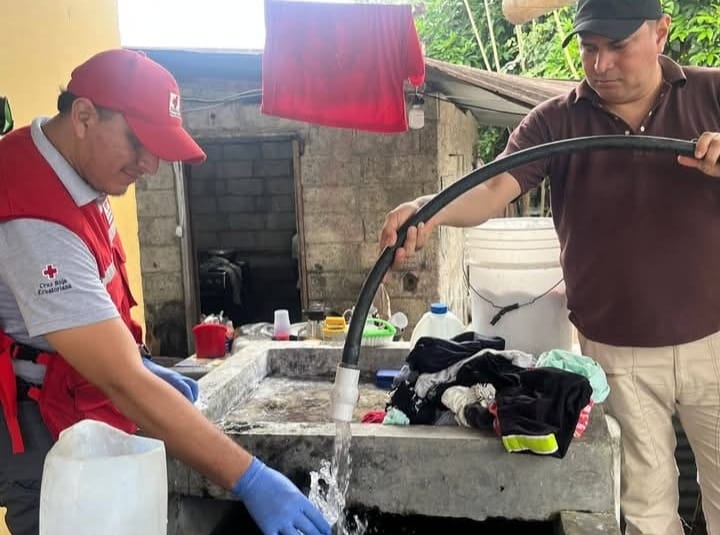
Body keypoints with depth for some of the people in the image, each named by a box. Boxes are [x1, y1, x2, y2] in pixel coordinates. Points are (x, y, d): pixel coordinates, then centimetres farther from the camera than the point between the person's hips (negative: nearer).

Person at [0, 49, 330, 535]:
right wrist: (250, 479, -35)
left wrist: (138, 366, 6)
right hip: (42, 428, -9)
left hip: (79, 400, 9)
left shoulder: (76, 168, 0)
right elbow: (124, 384, -35)